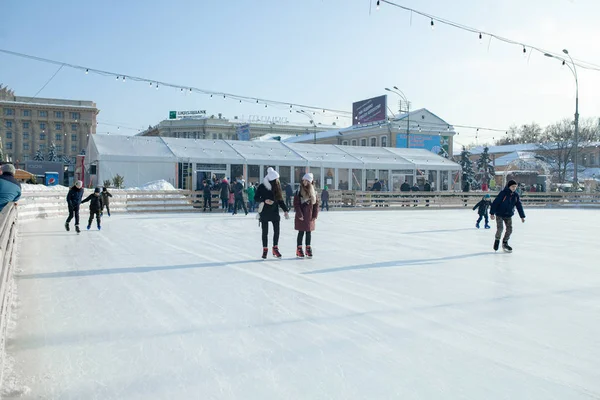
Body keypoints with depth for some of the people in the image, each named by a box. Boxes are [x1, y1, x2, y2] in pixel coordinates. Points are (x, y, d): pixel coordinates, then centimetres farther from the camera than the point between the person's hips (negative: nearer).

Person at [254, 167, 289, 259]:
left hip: (275, 212, 3)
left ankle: (275, 248, 14)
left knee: (276, 231, -1)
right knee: (265, 232, 4)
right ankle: (265, 250, 16)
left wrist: (285, 210, 0)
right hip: (264, 213, -3)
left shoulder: (277, 186, 3)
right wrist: (264, 201, -20)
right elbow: (256, 198, -4)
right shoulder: (262, 186, -8)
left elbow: (280, 200, 8)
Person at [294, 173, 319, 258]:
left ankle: (308, 249, 22)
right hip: (301, 216, -4)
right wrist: (299, 214, -14)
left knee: (309, 232, 10)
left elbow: (316, 204, 7)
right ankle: (299, 249, 13)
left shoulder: (313, 191, 5)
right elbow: (296, 204, -9)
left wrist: (315, 215, 0)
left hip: (310, 216, 4)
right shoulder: (299, 191, -7)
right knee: (301, 232, 2)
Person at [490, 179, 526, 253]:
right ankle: (497, 240, 11)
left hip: (508, 215, 5)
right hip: (499, 214, -5)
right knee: (500, 228, -15)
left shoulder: (516, 196, 0)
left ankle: (505, 243, 21)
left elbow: (519, 206, 7)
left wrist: (522, 216, 6)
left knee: (509, 229, 2)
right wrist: (492, 213, -19)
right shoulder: (503, 193, -17)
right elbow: (495, 202, -17)